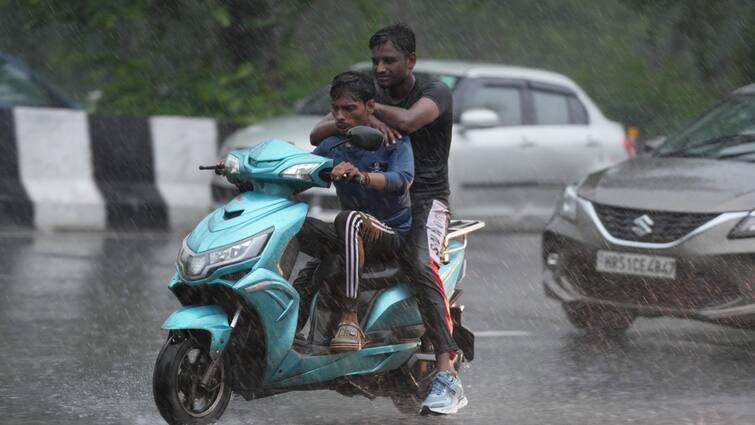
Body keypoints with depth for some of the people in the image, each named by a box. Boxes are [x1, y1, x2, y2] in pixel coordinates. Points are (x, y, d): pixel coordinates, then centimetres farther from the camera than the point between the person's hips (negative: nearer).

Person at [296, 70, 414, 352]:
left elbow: (402, 179, -26)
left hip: (395, 233, -5)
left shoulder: (393, 140, -7)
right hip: (356, 235, 5)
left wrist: (362, 176, -46)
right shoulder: (331, 146, 8)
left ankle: (349, 319, -42)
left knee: (349, 219, -39)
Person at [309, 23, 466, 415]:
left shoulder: (434, 93, -3)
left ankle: (448, 375, -43)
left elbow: (408, 121, -26)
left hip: (425, 200, -7)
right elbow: (316, 136, 1)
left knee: (420, 265, -34)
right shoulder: (369, 96, 12)